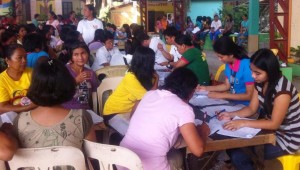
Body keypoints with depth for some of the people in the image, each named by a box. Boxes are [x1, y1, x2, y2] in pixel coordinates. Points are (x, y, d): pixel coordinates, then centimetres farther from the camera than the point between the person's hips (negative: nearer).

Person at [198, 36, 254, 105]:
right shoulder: (228, 64, -1)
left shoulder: (246, 65, -21)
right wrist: (206, 88, 3)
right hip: (233, 102, 7)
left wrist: (222, 95, -20)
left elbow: (249, 96, -19)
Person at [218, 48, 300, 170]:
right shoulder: (260, 83, -3)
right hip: (271, 129, 8)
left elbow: (274, 124, -24)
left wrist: (243, 123, -27)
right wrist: (231, 115, -13)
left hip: (288, 138, -8)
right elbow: (251, 109, 3)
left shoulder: (282, 89, -28)